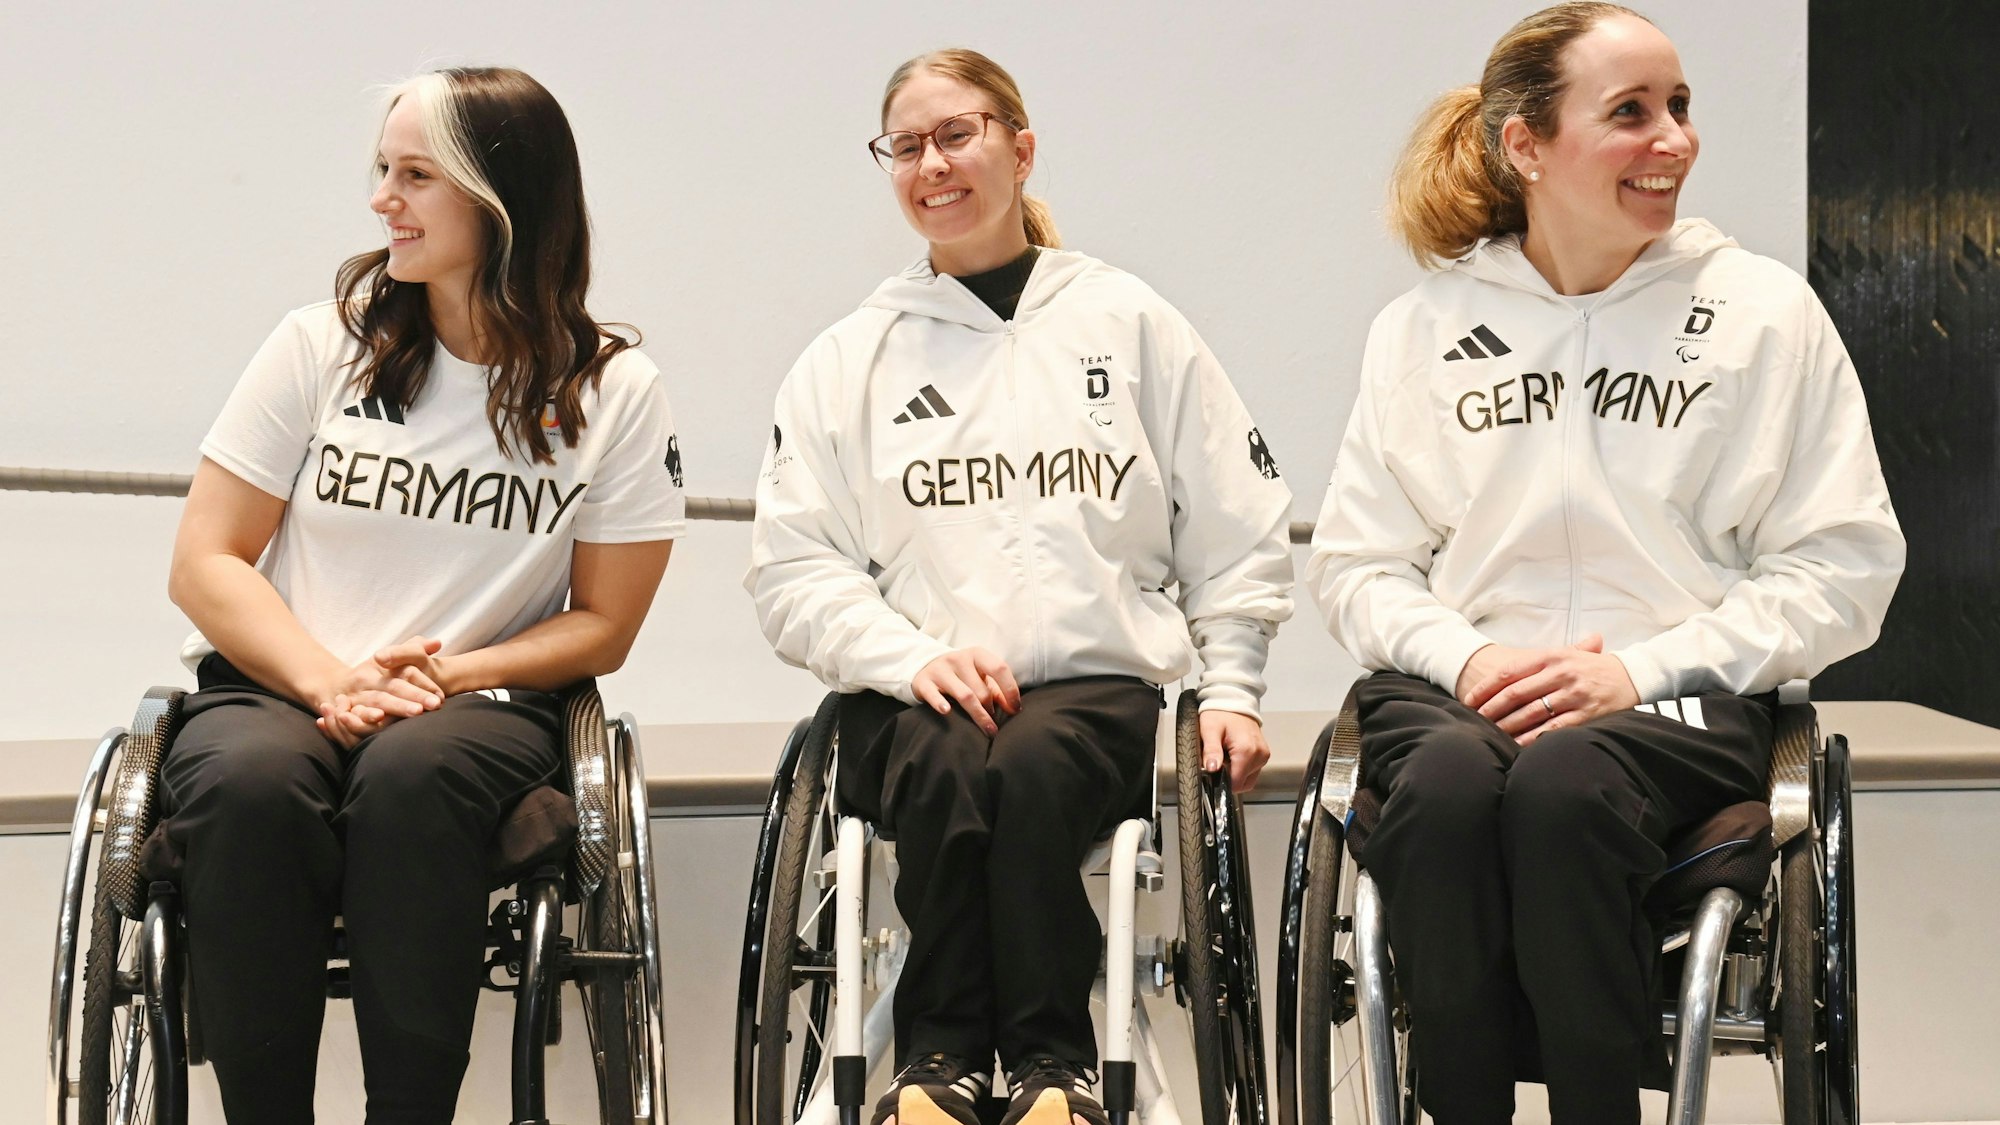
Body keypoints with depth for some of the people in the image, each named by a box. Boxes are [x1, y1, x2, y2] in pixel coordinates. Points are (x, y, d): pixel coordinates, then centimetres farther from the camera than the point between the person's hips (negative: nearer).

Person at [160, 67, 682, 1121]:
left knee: (412, 772, -37)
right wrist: (332, 682, -13)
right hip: (276, 688, 1)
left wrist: (446, 674, -12)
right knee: (248, 780, -34)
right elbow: (204, 566, 4)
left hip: (482, 708, -1)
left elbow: (602, 625, 5)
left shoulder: (614, 392, 4)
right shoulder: (321, 346, 6)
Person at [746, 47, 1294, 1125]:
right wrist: (912, 655, -10)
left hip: (1100, 679, 0)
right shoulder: (848, 357, 15)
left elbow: (1237, 539, 16)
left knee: (1035, 765, -35)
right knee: (948, 766, -35)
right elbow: (792, 571, 6)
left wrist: (1230, 688, 5)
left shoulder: (1129, 323, 14)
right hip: (909, 698, 1)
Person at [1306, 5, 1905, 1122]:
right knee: (1448, 779, -35)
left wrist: (1642, 666, -9)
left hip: (1679, 696, -1)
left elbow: (1845, 565, 3)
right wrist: (1461, 655, -8)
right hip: (1461, 686, 2)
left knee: (1562, 778, -36)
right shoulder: (1423, 327, 12)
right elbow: (1353, 563, 13)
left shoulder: (1766, 309, 7)